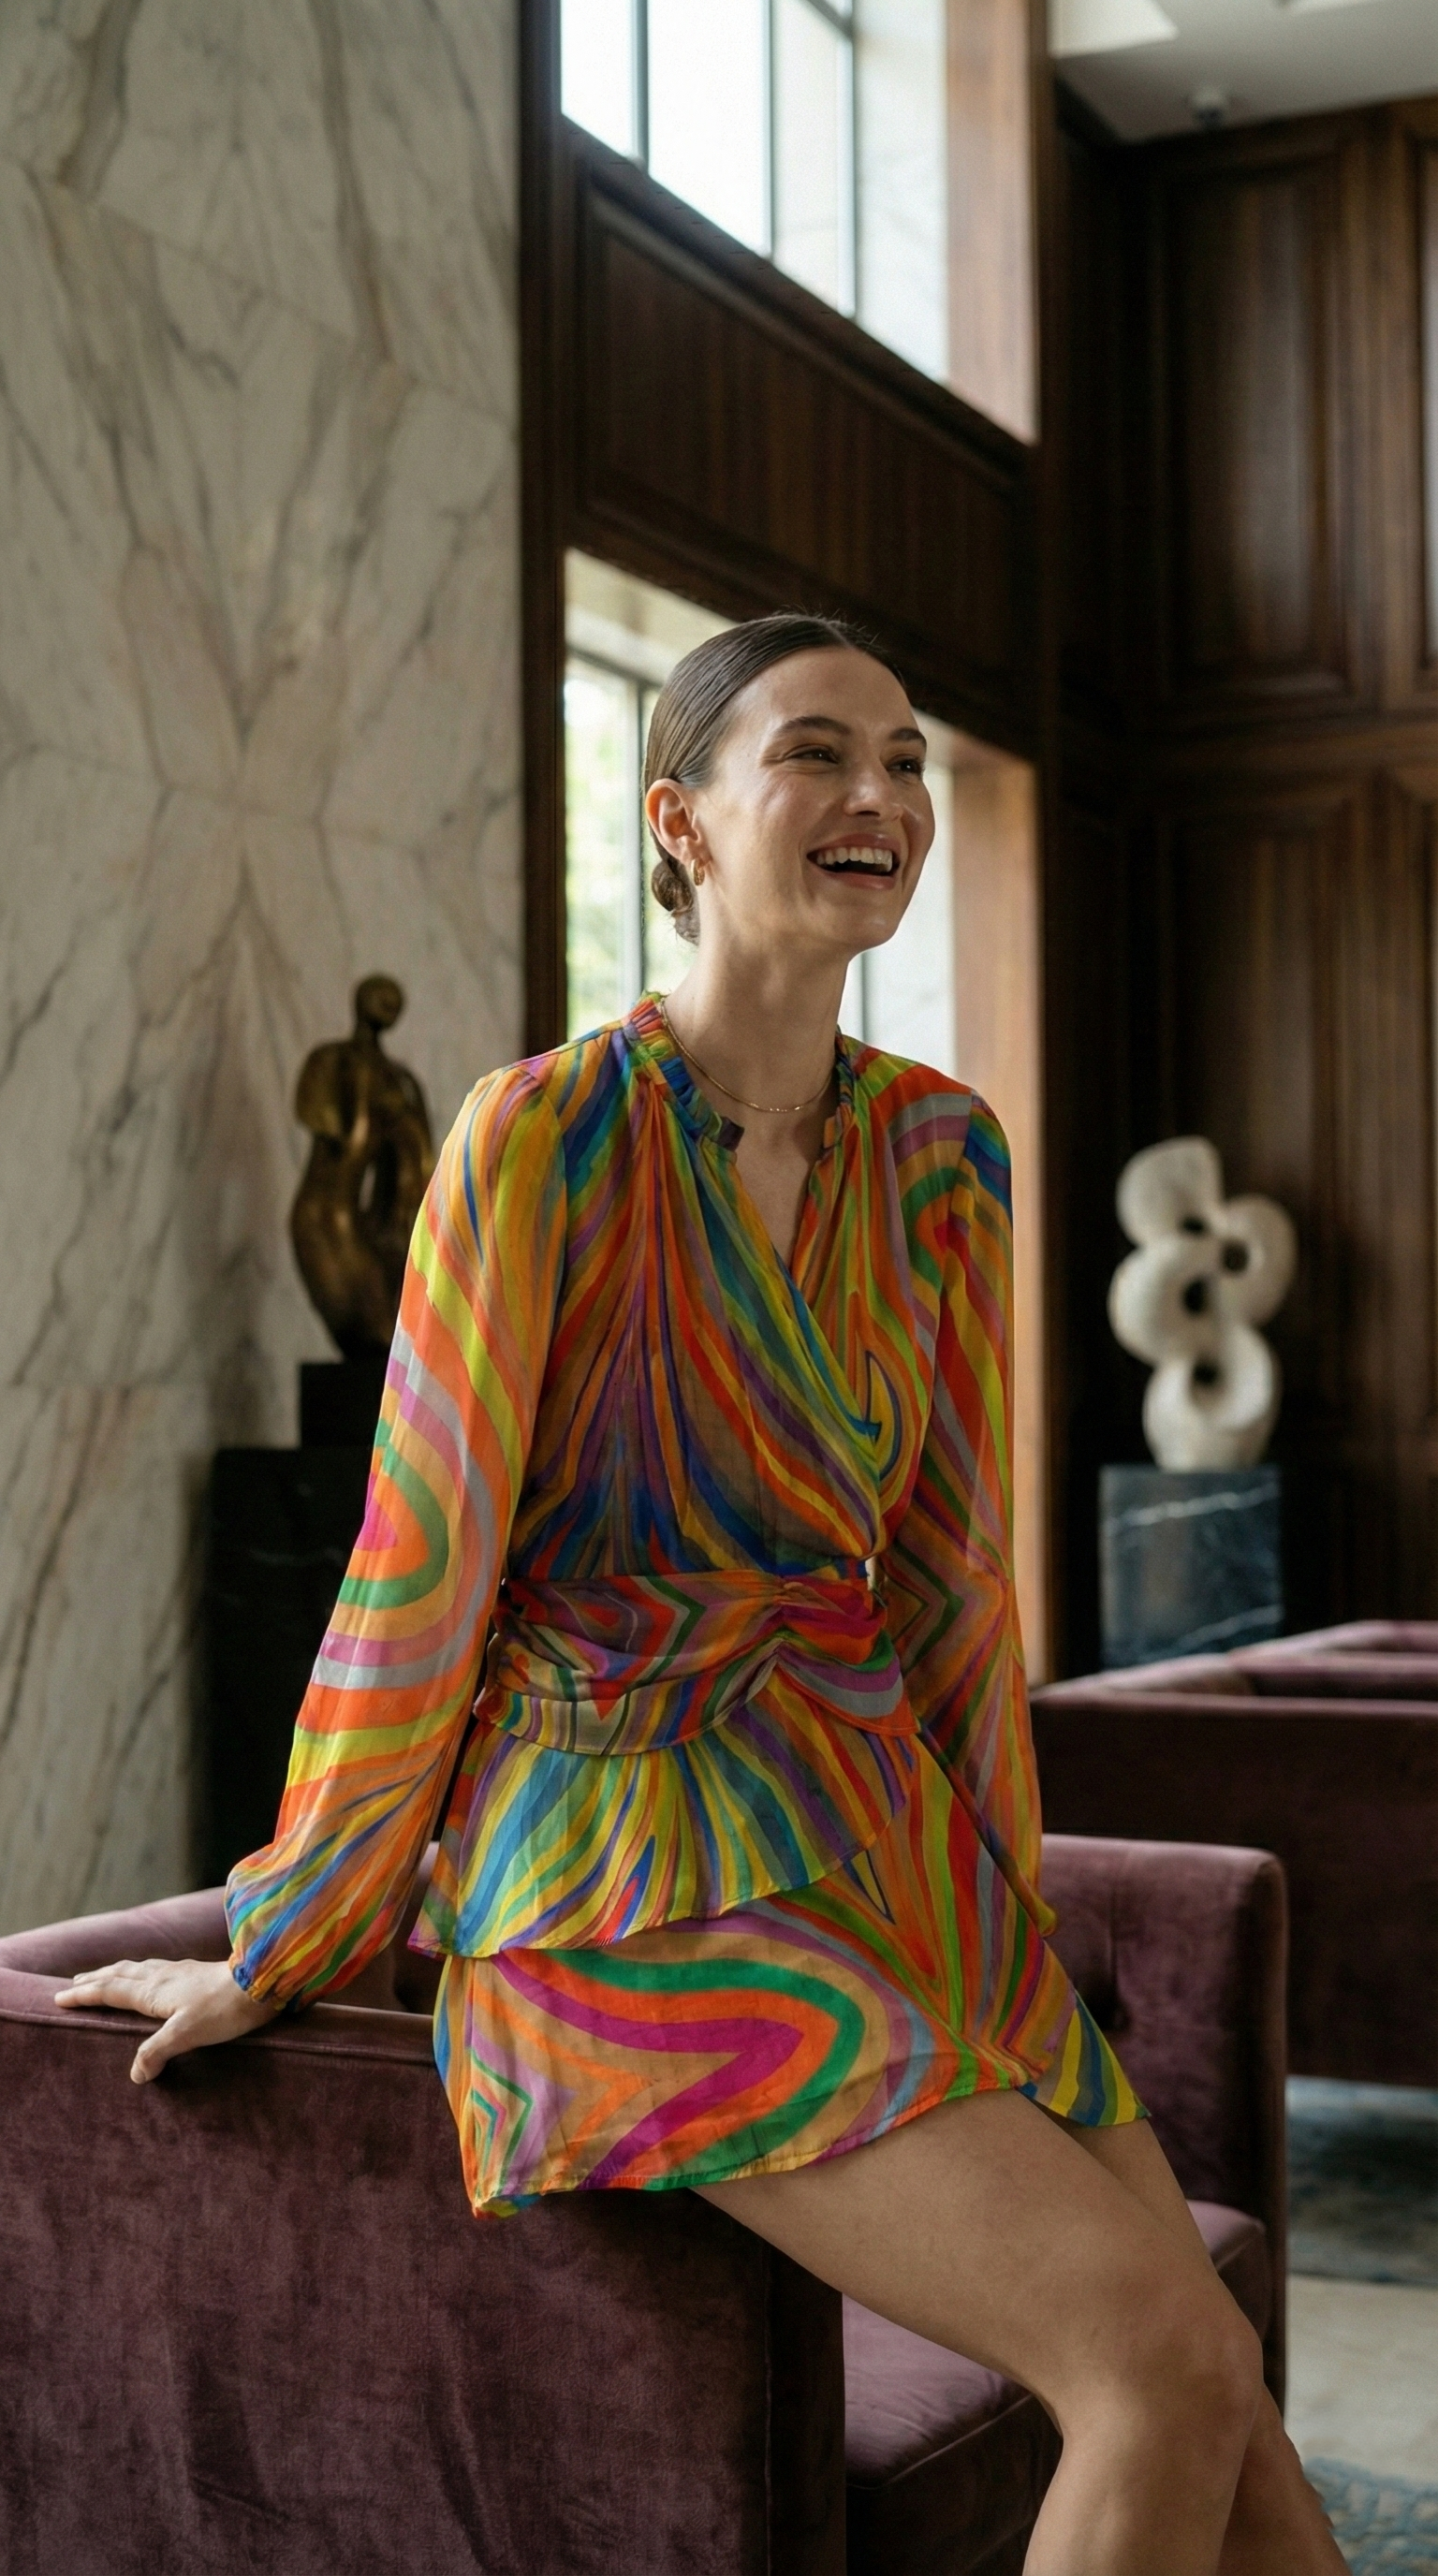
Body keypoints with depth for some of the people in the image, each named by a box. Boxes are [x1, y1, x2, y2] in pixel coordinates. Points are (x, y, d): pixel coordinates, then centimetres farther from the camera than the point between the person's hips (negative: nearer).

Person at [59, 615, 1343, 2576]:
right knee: (1170, 2360, -19)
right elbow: (418, 1578, -9)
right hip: (634, 1885, -6)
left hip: (878, 1853, 6)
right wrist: (270, 1960, 0)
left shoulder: (943, 1155, 6)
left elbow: (950, 1557, 12)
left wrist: (1001, 1919, 15)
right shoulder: (545, 1138, -13)